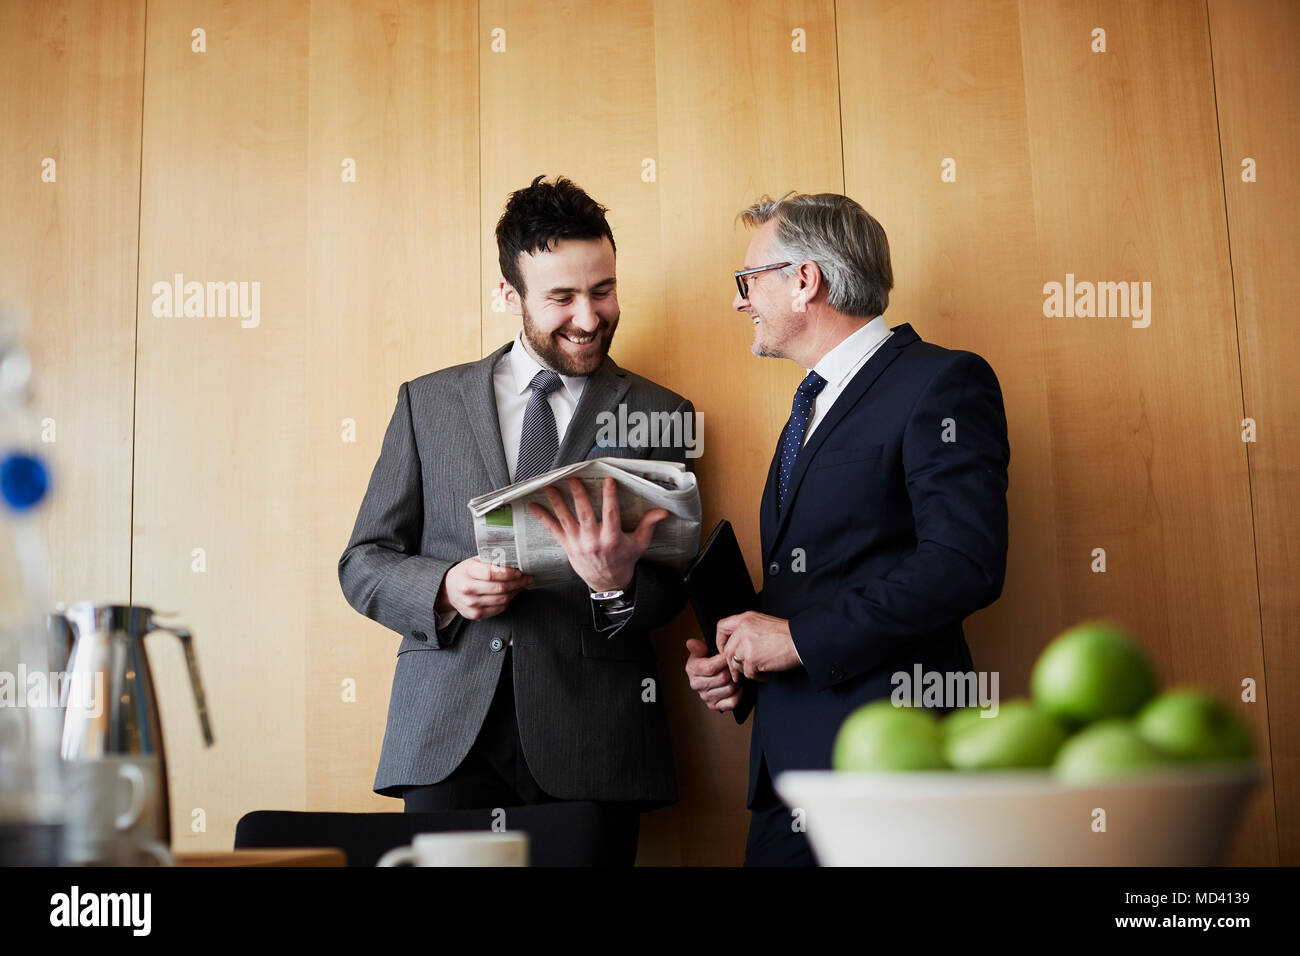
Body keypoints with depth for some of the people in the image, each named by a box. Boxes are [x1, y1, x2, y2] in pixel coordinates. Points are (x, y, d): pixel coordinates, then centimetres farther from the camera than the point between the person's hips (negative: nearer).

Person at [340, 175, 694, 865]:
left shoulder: (660, 415, 7)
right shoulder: (427, 403, 10)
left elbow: (671, 591, 6)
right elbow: (363, 563, 10)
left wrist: (617, 584, -18)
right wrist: (444, 588, -11)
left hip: (592, 750, 0)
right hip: (448, 739, 1)